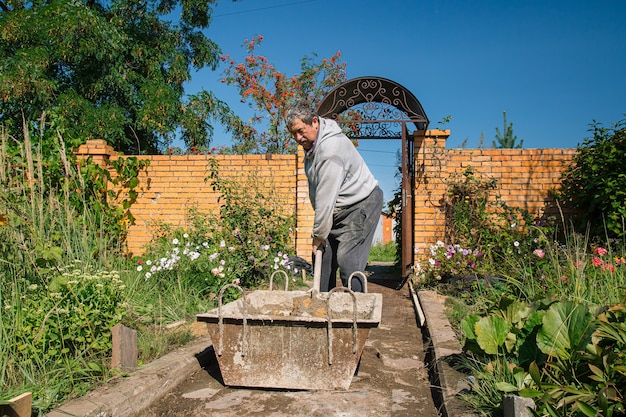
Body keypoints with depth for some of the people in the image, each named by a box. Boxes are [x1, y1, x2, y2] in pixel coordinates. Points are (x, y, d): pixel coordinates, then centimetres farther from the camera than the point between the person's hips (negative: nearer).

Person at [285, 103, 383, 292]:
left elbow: (326, 196, -28)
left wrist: (319, 234, -22)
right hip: (338, 209, 10)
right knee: (322, 254, 9)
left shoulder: (331, 149, -28)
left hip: (362, 204, -9)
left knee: (347, 259, -16)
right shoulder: (310, 144, 4)